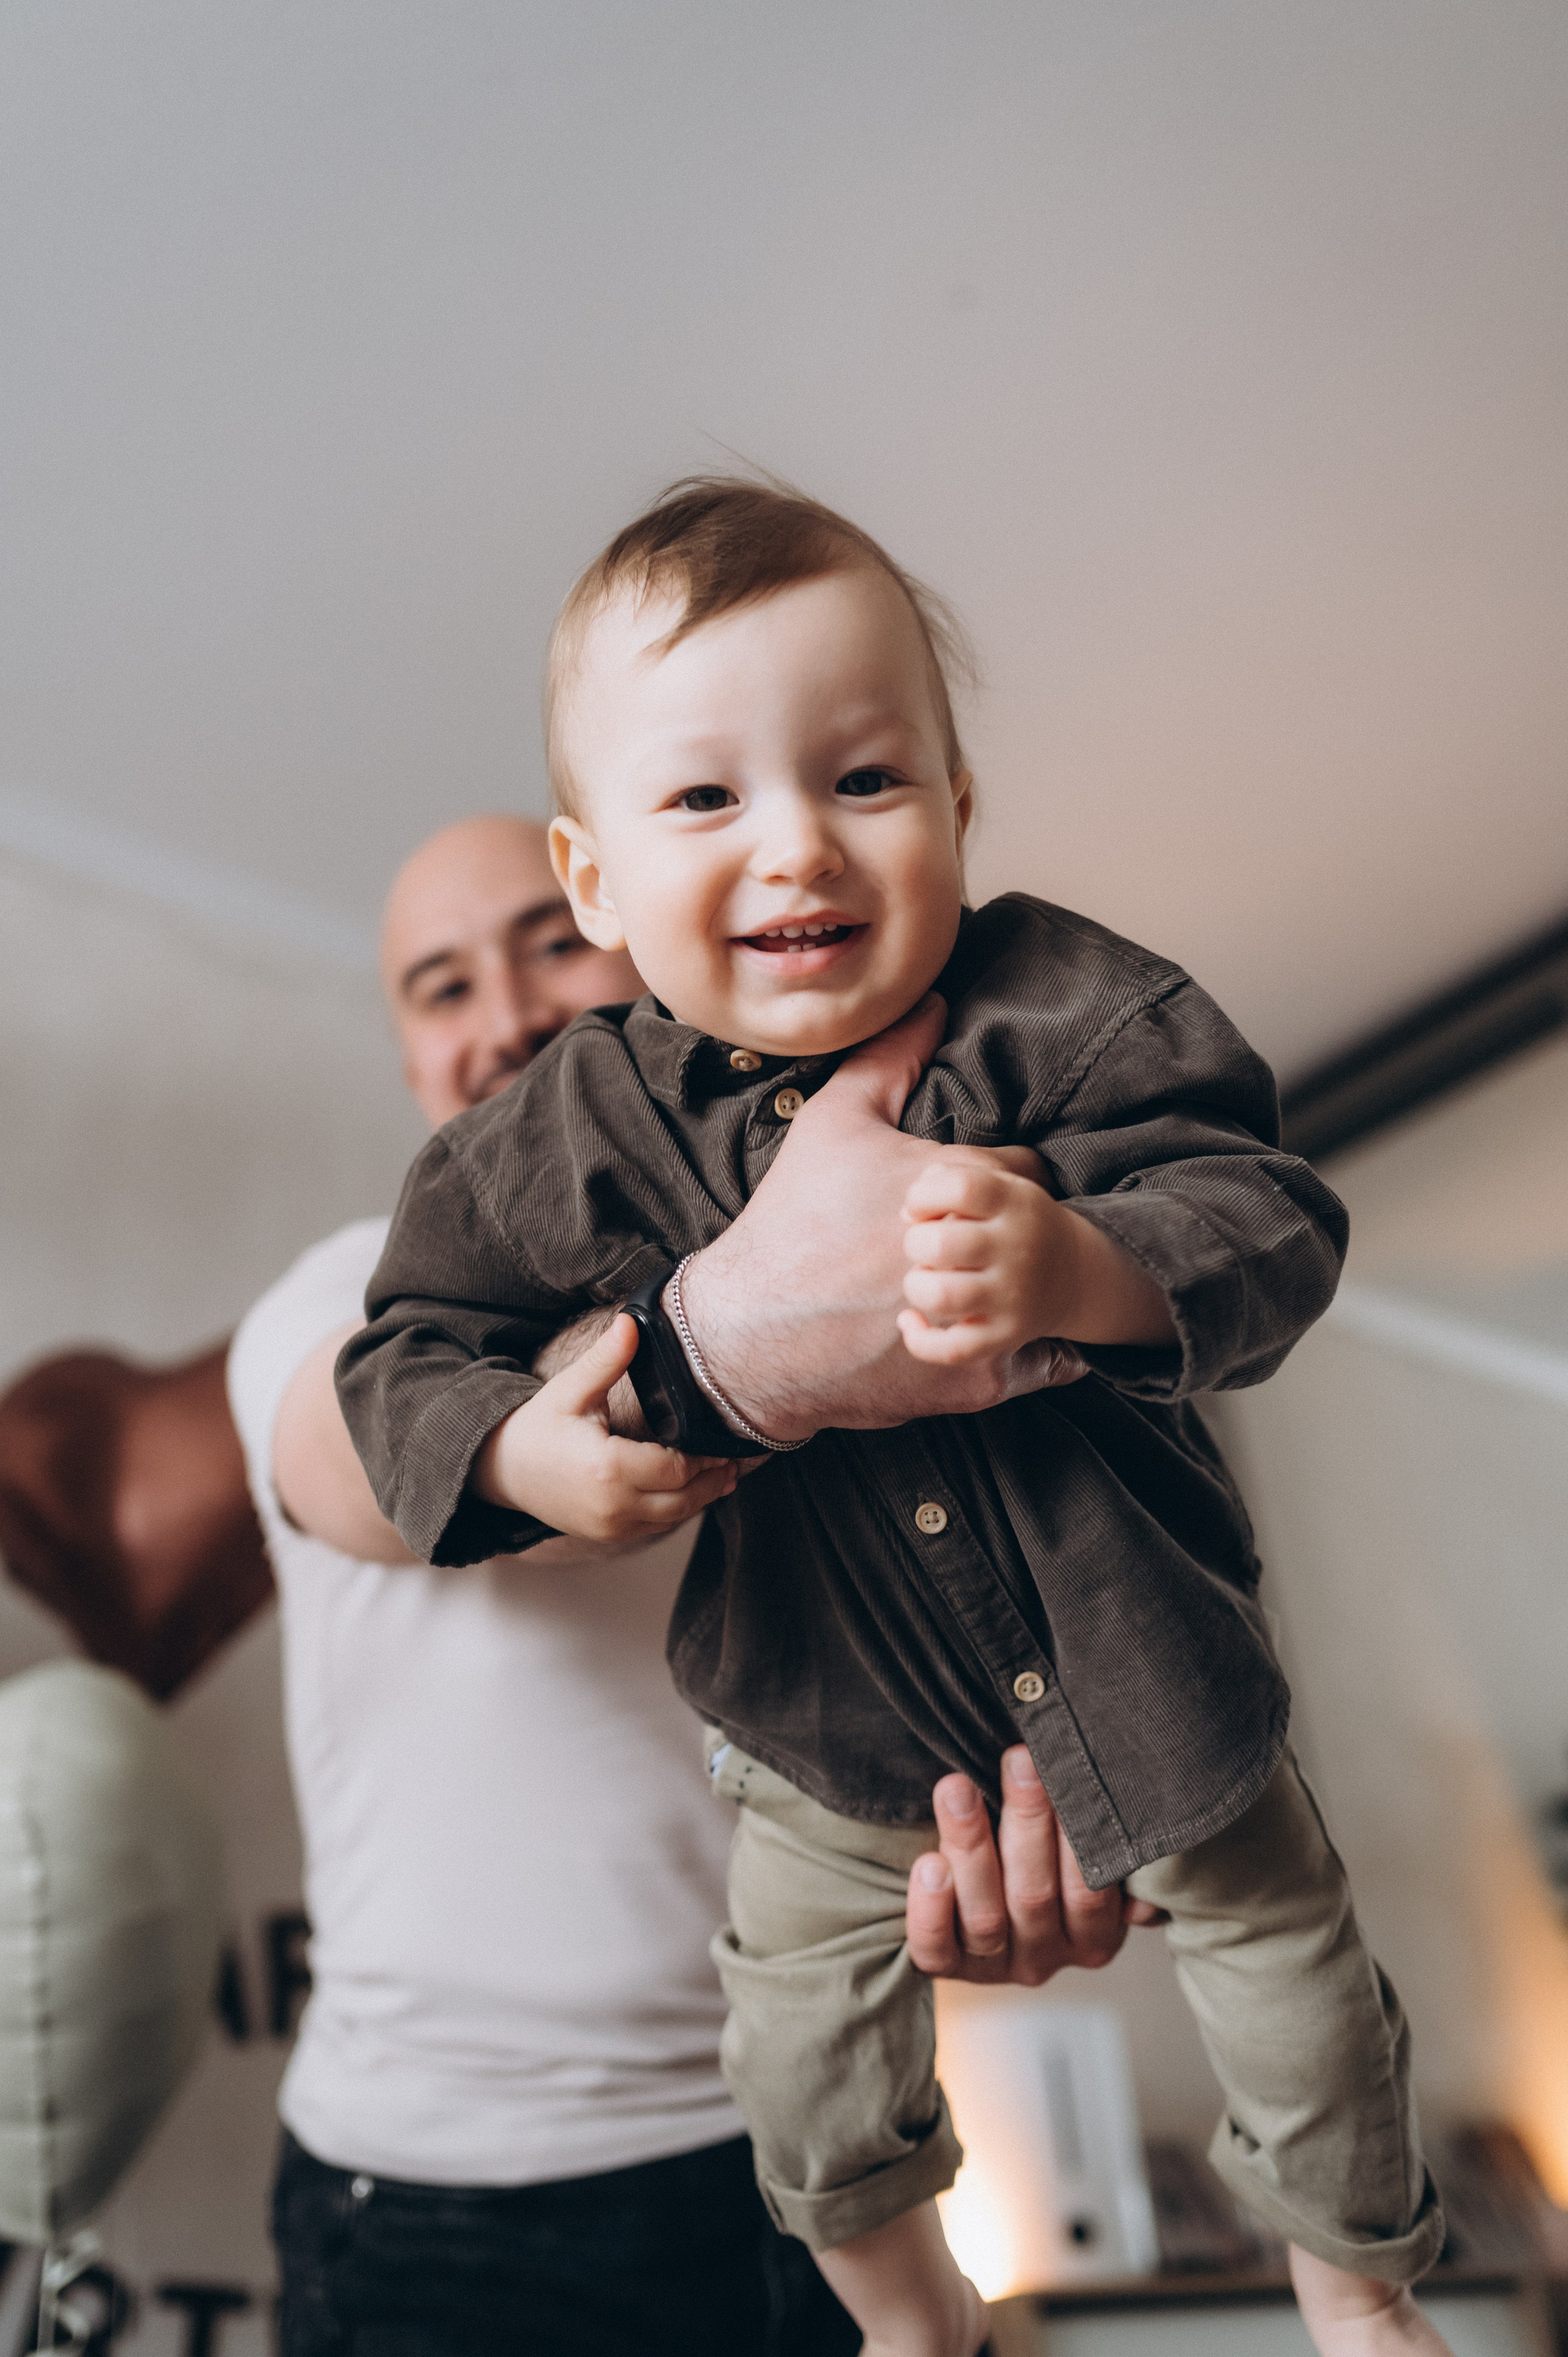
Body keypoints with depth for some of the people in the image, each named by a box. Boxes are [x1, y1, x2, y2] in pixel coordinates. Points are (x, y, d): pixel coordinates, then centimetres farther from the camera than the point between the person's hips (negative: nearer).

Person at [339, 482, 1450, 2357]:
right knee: (806, 2072, 18)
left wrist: (1081, 1271, -47)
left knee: (1301, 1989, 17)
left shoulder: (1052, 1006, -21)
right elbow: (408, 1346, -5)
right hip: (830, 1730, 2)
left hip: (1136, 1656, -1)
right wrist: (529, 1455, -26)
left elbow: (1269, 1220, -26)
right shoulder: (577, 1138, -15)